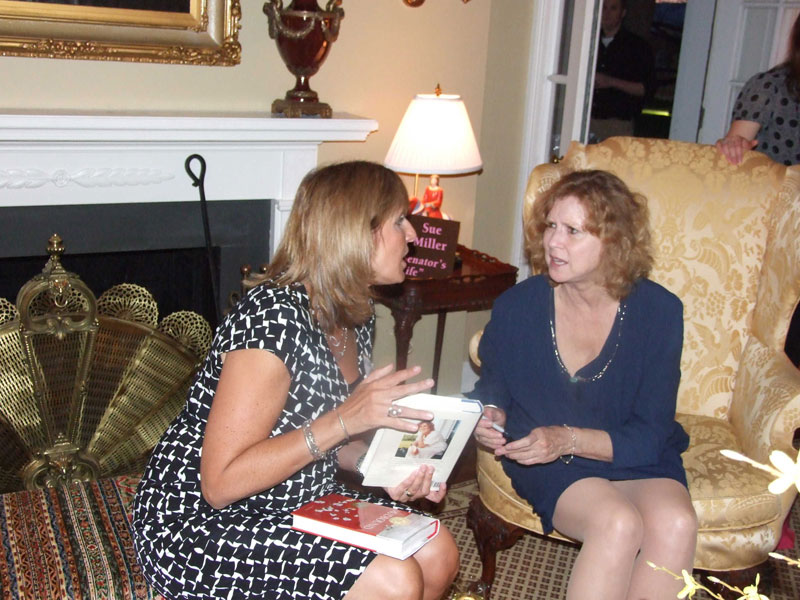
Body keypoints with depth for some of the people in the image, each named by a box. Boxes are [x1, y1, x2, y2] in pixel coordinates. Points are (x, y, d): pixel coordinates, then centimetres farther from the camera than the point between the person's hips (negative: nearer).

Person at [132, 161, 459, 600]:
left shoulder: (356, 318, 3)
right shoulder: (274, 317, -25)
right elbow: (221, 484, -26)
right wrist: (345, 419, -30)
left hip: (296, 505, 9)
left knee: (437, 554, -5)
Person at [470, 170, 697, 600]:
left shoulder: (658, 311, -9)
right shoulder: (516, 307, -8)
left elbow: (649, 434, -10)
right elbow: (493, 389, 10)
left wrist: (568, 439, -25)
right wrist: (490, 417, -14)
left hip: (635, 455, 2)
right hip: (545, 464, -1)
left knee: (675, 524, -31)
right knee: (618, 524, -32)